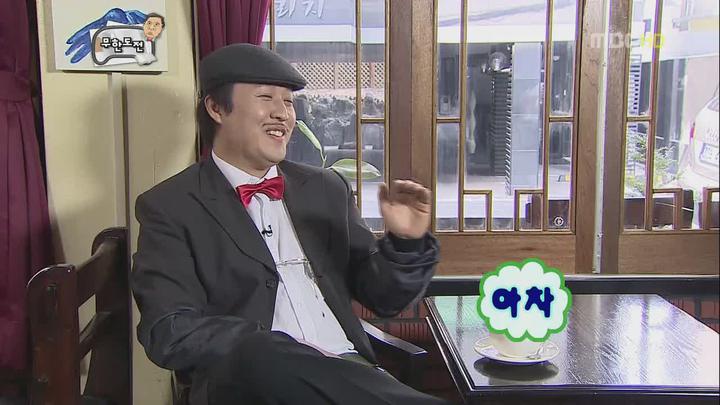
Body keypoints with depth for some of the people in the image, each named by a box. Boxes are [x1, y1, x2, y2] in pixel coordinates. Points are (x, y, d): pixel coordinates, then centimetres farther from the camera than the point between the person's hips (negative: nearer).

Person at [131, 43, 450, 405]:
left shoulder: (326, 189, 16)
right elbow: (170, 333, -8)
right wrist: (278, 353, -22)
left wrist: (405, 242, -6)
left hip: (346, 374, 2)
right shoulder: (170, 207, 3)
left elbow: (382, 297, 16)